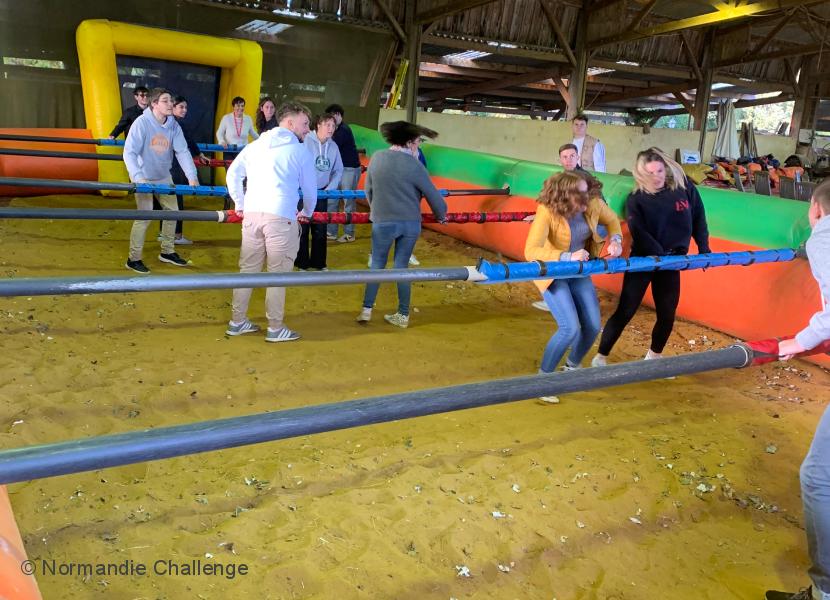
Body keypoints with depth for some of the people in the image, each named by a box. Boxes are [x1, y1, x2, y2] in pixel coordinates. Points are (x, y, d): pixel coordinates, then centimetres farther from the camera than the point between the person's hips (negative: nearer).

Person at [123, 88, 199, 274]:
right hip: (143, 177, -6)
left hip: (164, 176, 6)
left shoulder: (174, 125, -7)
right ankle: (134, 259, 5)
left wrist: (192, 177, -23)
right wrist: (138, 178, -37)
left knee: (172, 211, 12)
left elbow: (182, 151, -10)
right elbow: (129, 153, -25)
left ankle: (167, 252, 31)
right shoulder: (142, 123, -21)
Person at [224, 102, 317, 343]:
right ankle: (275, 328, 10)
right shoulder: (300, 151, 3)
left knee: (247, 268, 12)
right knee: (278, 272, 3)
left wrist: (239, 203, 25)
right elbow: (310, 188, 8)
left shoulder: (255, 145, 16)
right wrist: (307, 212, 26)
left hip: (252, 214, 5)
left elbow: (233, 173, 16)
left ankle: (237, 321, 20)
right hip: (281, 216, -5)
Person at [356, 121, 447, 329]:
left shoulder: (377, 158, -2)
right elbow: (432, 194, -3)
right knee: (402, 266, 9)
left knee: (377, 265, 13)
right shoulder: (414, 164, -10)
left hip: (383, 222, 1)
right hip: (410, 223, -1)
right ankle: (403, 315, 15)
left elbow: (368, 189, 9)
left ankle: (366, 310, 12)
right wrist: (441, 215, 16)